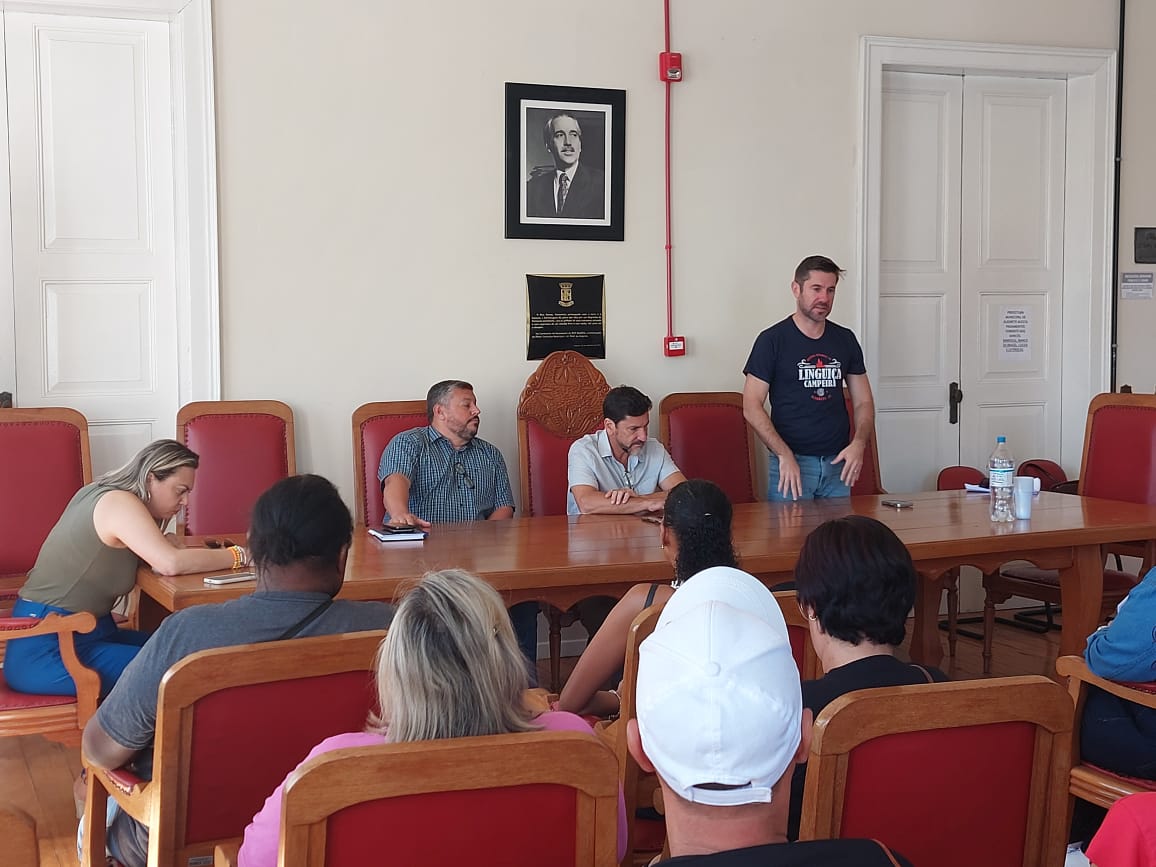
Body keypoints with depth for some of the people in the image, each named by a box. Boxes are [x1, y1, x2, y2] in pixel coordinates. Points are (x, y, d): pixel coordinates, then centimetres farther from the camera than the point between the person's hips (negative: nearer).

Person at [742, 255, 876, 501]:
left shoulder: (845, 340, 10)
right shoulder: (772, 340, -4)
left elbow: (863, 402, 13)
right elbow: (752, 406, -8)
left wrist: (859, 443, -7)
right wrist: (784, 455, -18)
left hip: (838, 463, 4)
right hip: (791, 462, -4)